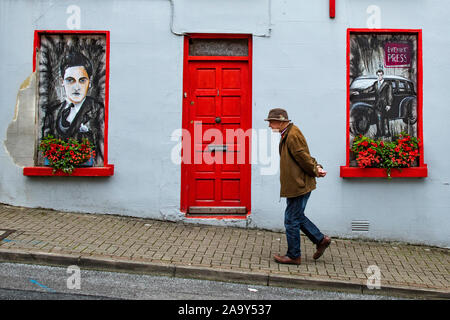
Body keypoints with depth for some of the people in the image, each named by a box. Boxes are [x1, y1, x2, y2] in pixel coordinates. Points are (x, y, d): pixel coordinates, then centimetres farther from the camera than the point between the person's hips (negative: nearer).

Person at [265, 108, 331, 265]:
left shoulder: (293, 135, -20)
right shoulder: (287, 134, 13)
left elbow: (304, 157, -19)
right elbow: (305, 156, 16)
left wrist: (315, 171, -5)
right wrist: (317, 168, 3)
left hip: (298, 186, -10)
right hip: (295, 185, 10)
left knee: (291, 220, 0)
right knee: (298, 217, 19)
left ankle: (293, 256, 13)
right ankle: (321, 240, 30)